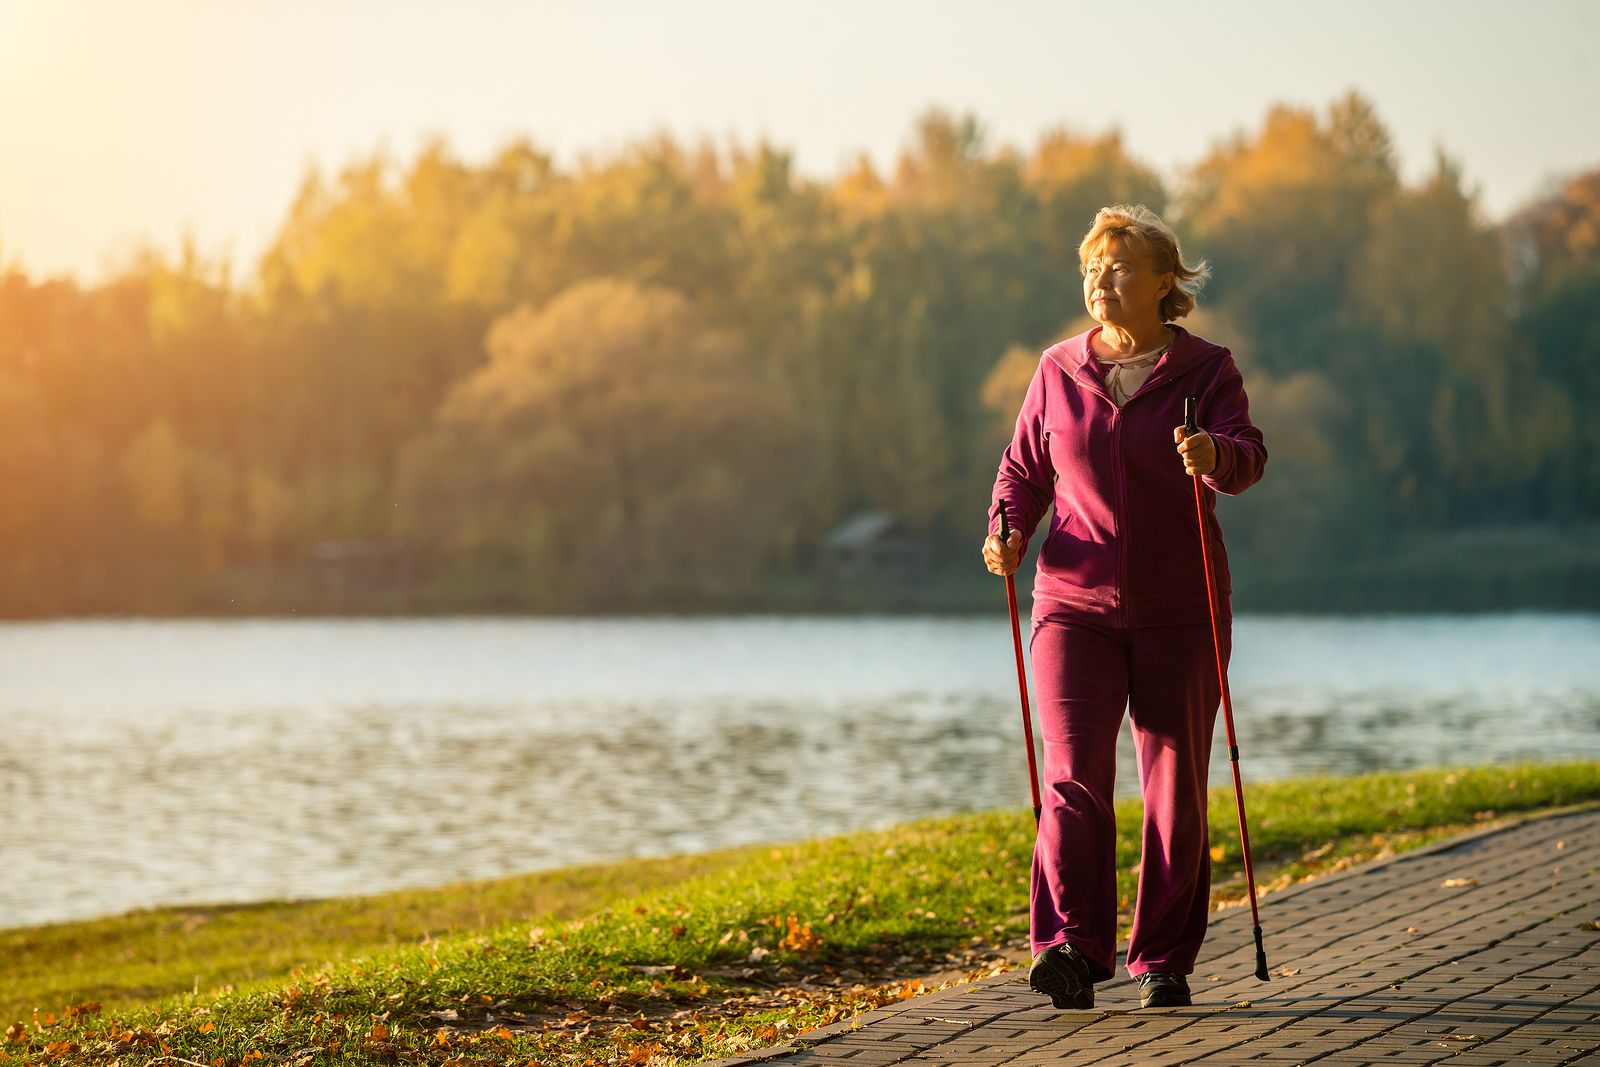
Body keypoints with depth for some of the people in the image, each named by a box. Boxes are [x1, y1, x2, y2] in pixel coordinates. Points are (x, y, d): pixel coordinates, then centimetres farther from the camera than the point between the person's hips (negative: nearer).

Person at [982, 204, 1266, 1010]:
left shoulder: (1204, 370, 1)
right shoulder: (1059, 372, 8)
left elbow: (1246, 455, -14)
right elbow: (1023, 469, 15)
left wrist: (1216, 454, -37)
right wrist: (1007, 531, -5)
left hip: (1179, 612, -1)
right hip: (1076, 604, 1)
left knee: (1175, 787, 3)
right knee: (1073, 776, -13)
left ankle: (1164, 961, 12)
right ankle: (1070, 949, -22)